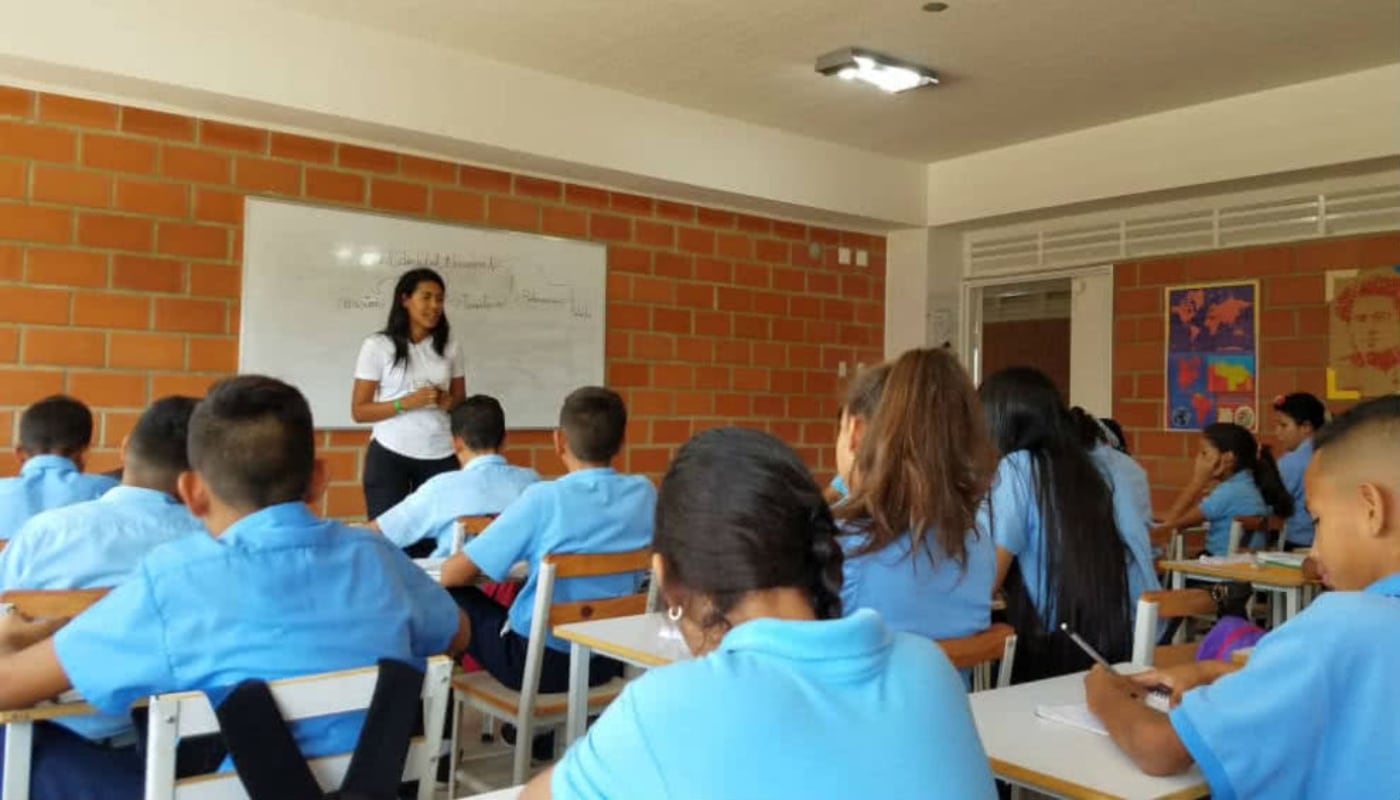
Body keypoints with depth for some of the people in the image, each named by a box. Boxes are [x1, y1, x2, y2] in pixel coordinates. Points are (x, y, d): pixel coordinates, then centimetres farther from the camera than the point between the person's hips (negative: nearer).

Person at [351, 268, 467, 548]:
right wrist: (407, 402, -17)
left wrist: (449, 402, -7)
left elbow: (461, 399, 17)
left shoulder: (449, 346, 6)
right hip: (390, 455, -2)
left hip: (441, 457, 2)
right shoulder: (378, 346, -4)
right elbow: (359, 411, -4)